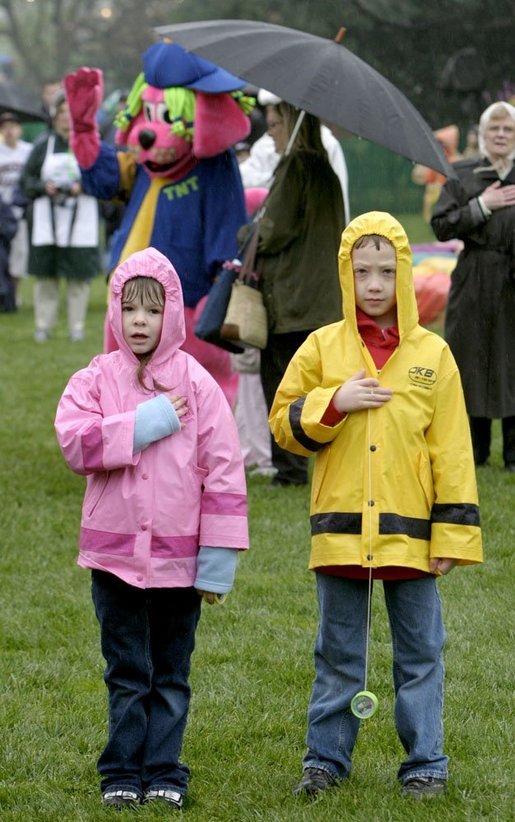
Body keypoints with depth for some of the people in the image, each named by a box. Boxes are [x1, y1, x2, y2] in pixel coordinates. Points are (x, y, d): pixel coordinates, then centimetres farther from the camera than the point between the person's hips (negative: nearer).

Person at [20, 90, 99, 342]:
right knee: (45, 276, 3)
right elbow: (25, 180, 6)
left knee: (79, 276, 0)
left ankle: (77, 327, 8)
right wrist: (43, 187, -12)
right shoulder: (43, 144, 5)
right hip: (46, 222, 1)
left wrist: (82, 187, -16)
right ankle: (43, 326, 12)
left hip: (80, 222, -1)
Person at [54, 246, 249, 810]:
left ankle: (164, 772, 16)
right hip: (115, 552, 0)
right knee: (126, 672, 7)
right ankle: (123, 773, 15)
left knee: (171, 673, 8)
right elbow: (75, 442, -14)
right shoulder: (95, 380, 1)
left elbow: (222, 472, -3)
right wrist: (147, 423, -19)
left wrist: (218, 560, -7)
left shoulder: (197, 384, -2)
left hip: (179, 556, 0)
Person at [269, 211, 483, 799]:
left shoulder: (432, 355, 1)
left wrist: (452, 532, -4)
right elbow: (284, 422, 4)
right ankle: (326, 758, 20)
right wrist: (334, 403, -14)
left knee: (420, 652, 6)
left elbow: (452, 451, 1)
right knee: (337, 654, 10)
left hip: (410, 532, 0)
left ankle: (424, 764, 16)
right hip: (339, 529, 1)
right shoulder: (322, 347, 3)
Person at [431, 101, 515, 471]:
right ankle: (473, 450, 14)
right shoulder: (463, 176, 6)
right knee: (471, 360, 3)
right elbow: (441, 226, -1)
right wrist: (481, 205, -9)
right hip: (473, 284, 1)